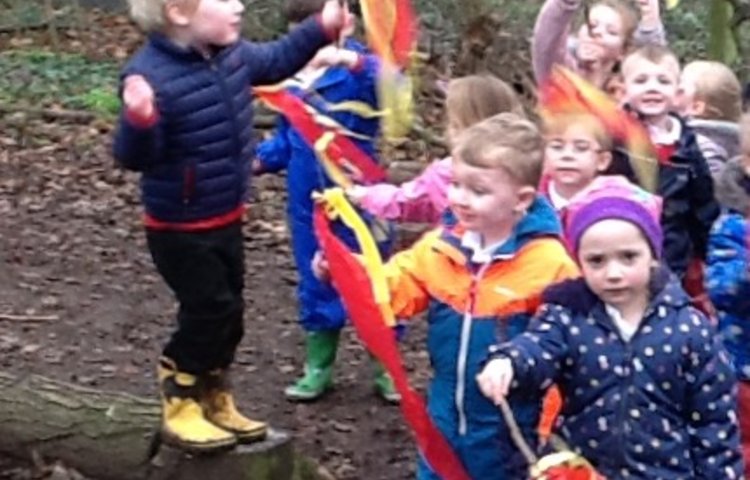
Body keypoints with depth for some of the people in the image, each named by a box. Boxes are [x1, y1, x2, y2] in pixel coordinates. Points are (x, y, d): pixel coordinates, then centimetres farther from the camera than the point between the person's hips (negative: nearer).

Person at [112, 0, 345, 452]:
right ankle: (179, 407, 15)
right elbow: (136, 157, -29)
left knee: (229, 312, 16)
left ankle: (215, 402, 33)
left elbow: (276, 60, 20)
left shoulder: (234, 54, -3)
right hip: (181, 228, -8)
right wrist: (139, 120, -49)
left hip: (227, 219, 8)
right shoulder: (151, 74, -27)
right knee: (209, 312, -4)